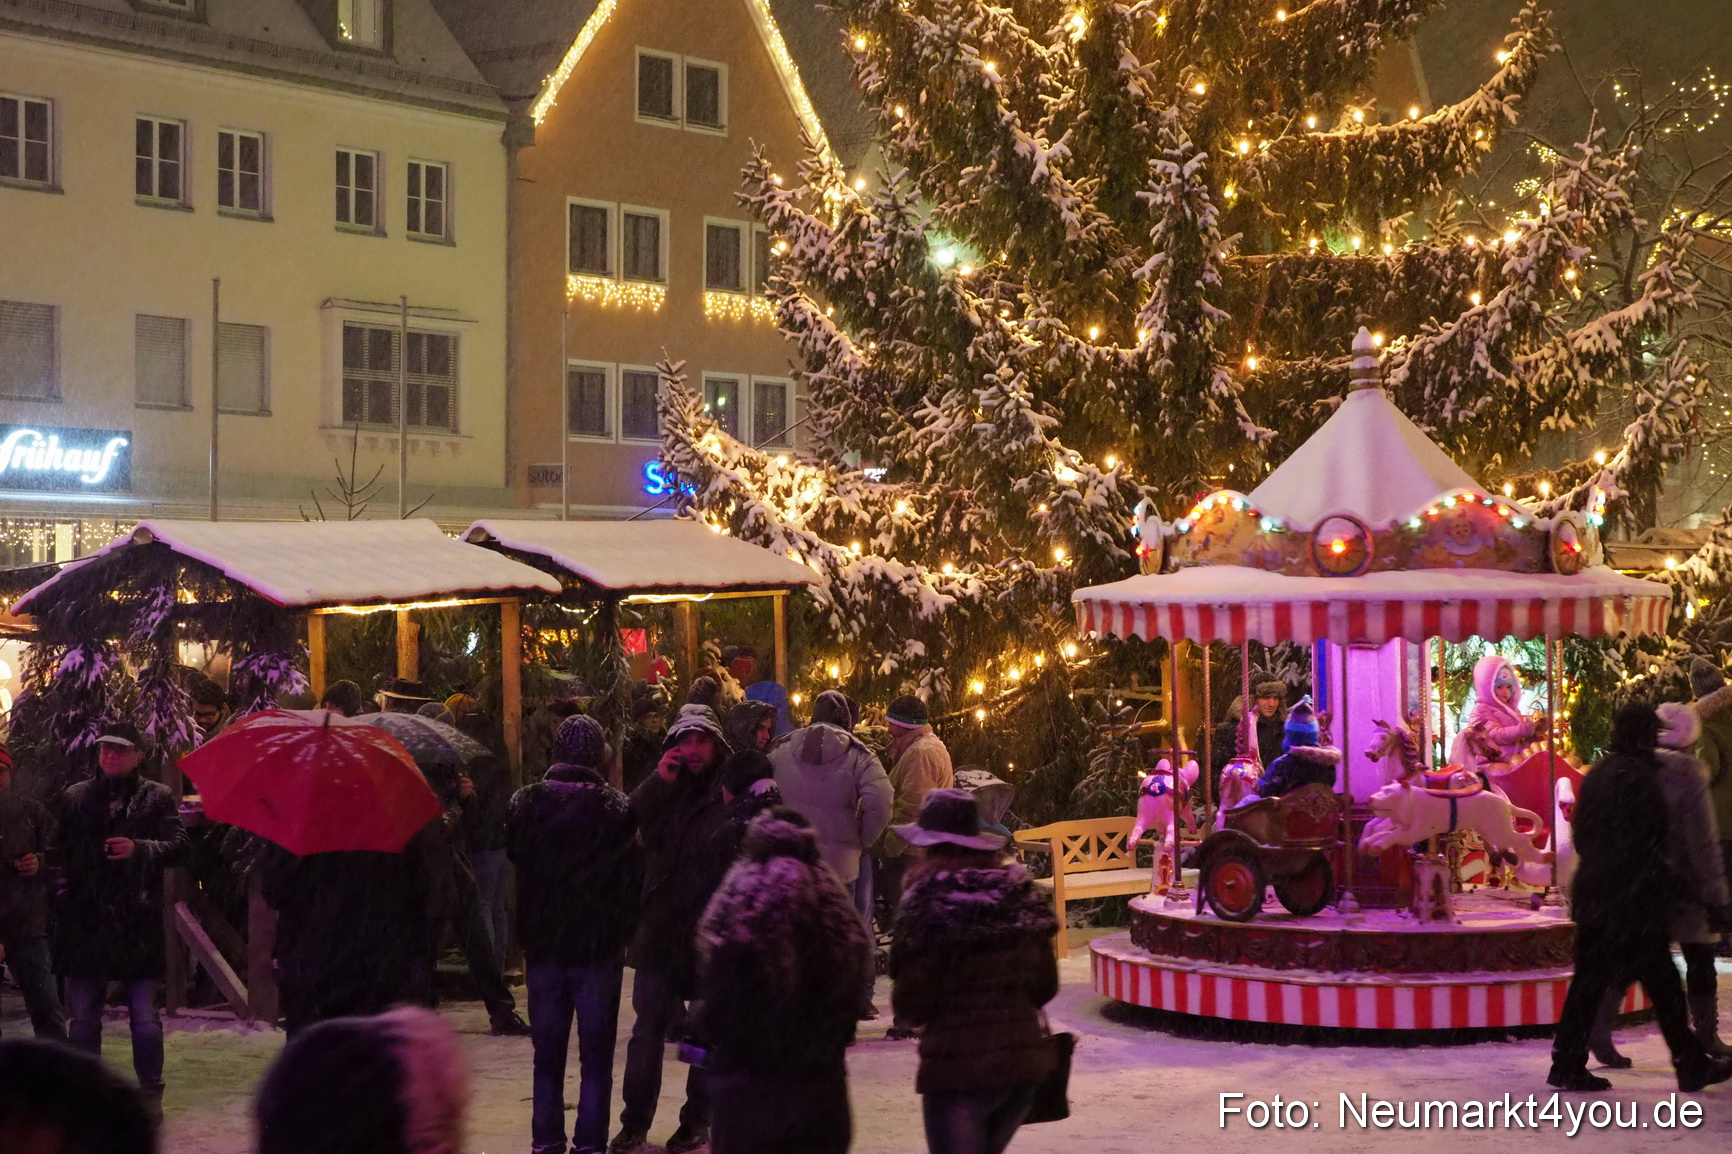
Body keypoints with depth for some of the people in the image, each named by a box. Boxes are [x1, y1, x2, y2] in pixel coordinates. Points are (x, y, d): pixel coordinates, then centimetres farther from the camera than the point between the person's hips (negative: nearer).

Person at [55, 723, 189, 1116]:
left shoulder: (157, 798, 4)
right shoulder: (74, 798, 12)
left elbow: (178, 846, -6)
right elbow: (61, 853, 9)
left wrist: (140, 849, -22)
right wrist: (63, 897, -3)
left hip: (138, 922, -2)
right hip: (84, 921, 2)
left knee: (146, 1017, 3)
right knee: (82, 1017, 8)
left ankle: (150, 1093, 14)